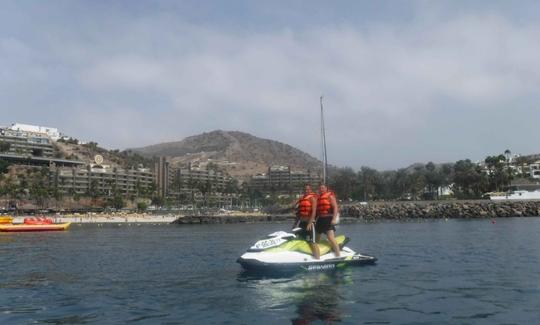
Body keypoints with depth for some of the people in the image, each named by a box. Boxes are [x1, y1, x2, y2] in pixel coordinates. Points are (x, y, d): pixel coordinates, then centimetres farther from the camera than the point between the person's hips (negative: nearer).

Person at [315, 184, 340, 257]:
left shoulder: (330, 196, -3)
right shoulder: (318, 198, 17)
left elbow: (335, 207, -12)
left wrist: (334, 219, -23)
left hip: (328, 219, -8)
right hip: (320, 219, 8)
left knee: (331, 238, -19)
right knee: (316, 239, 13)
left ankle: (338, 256, -19)